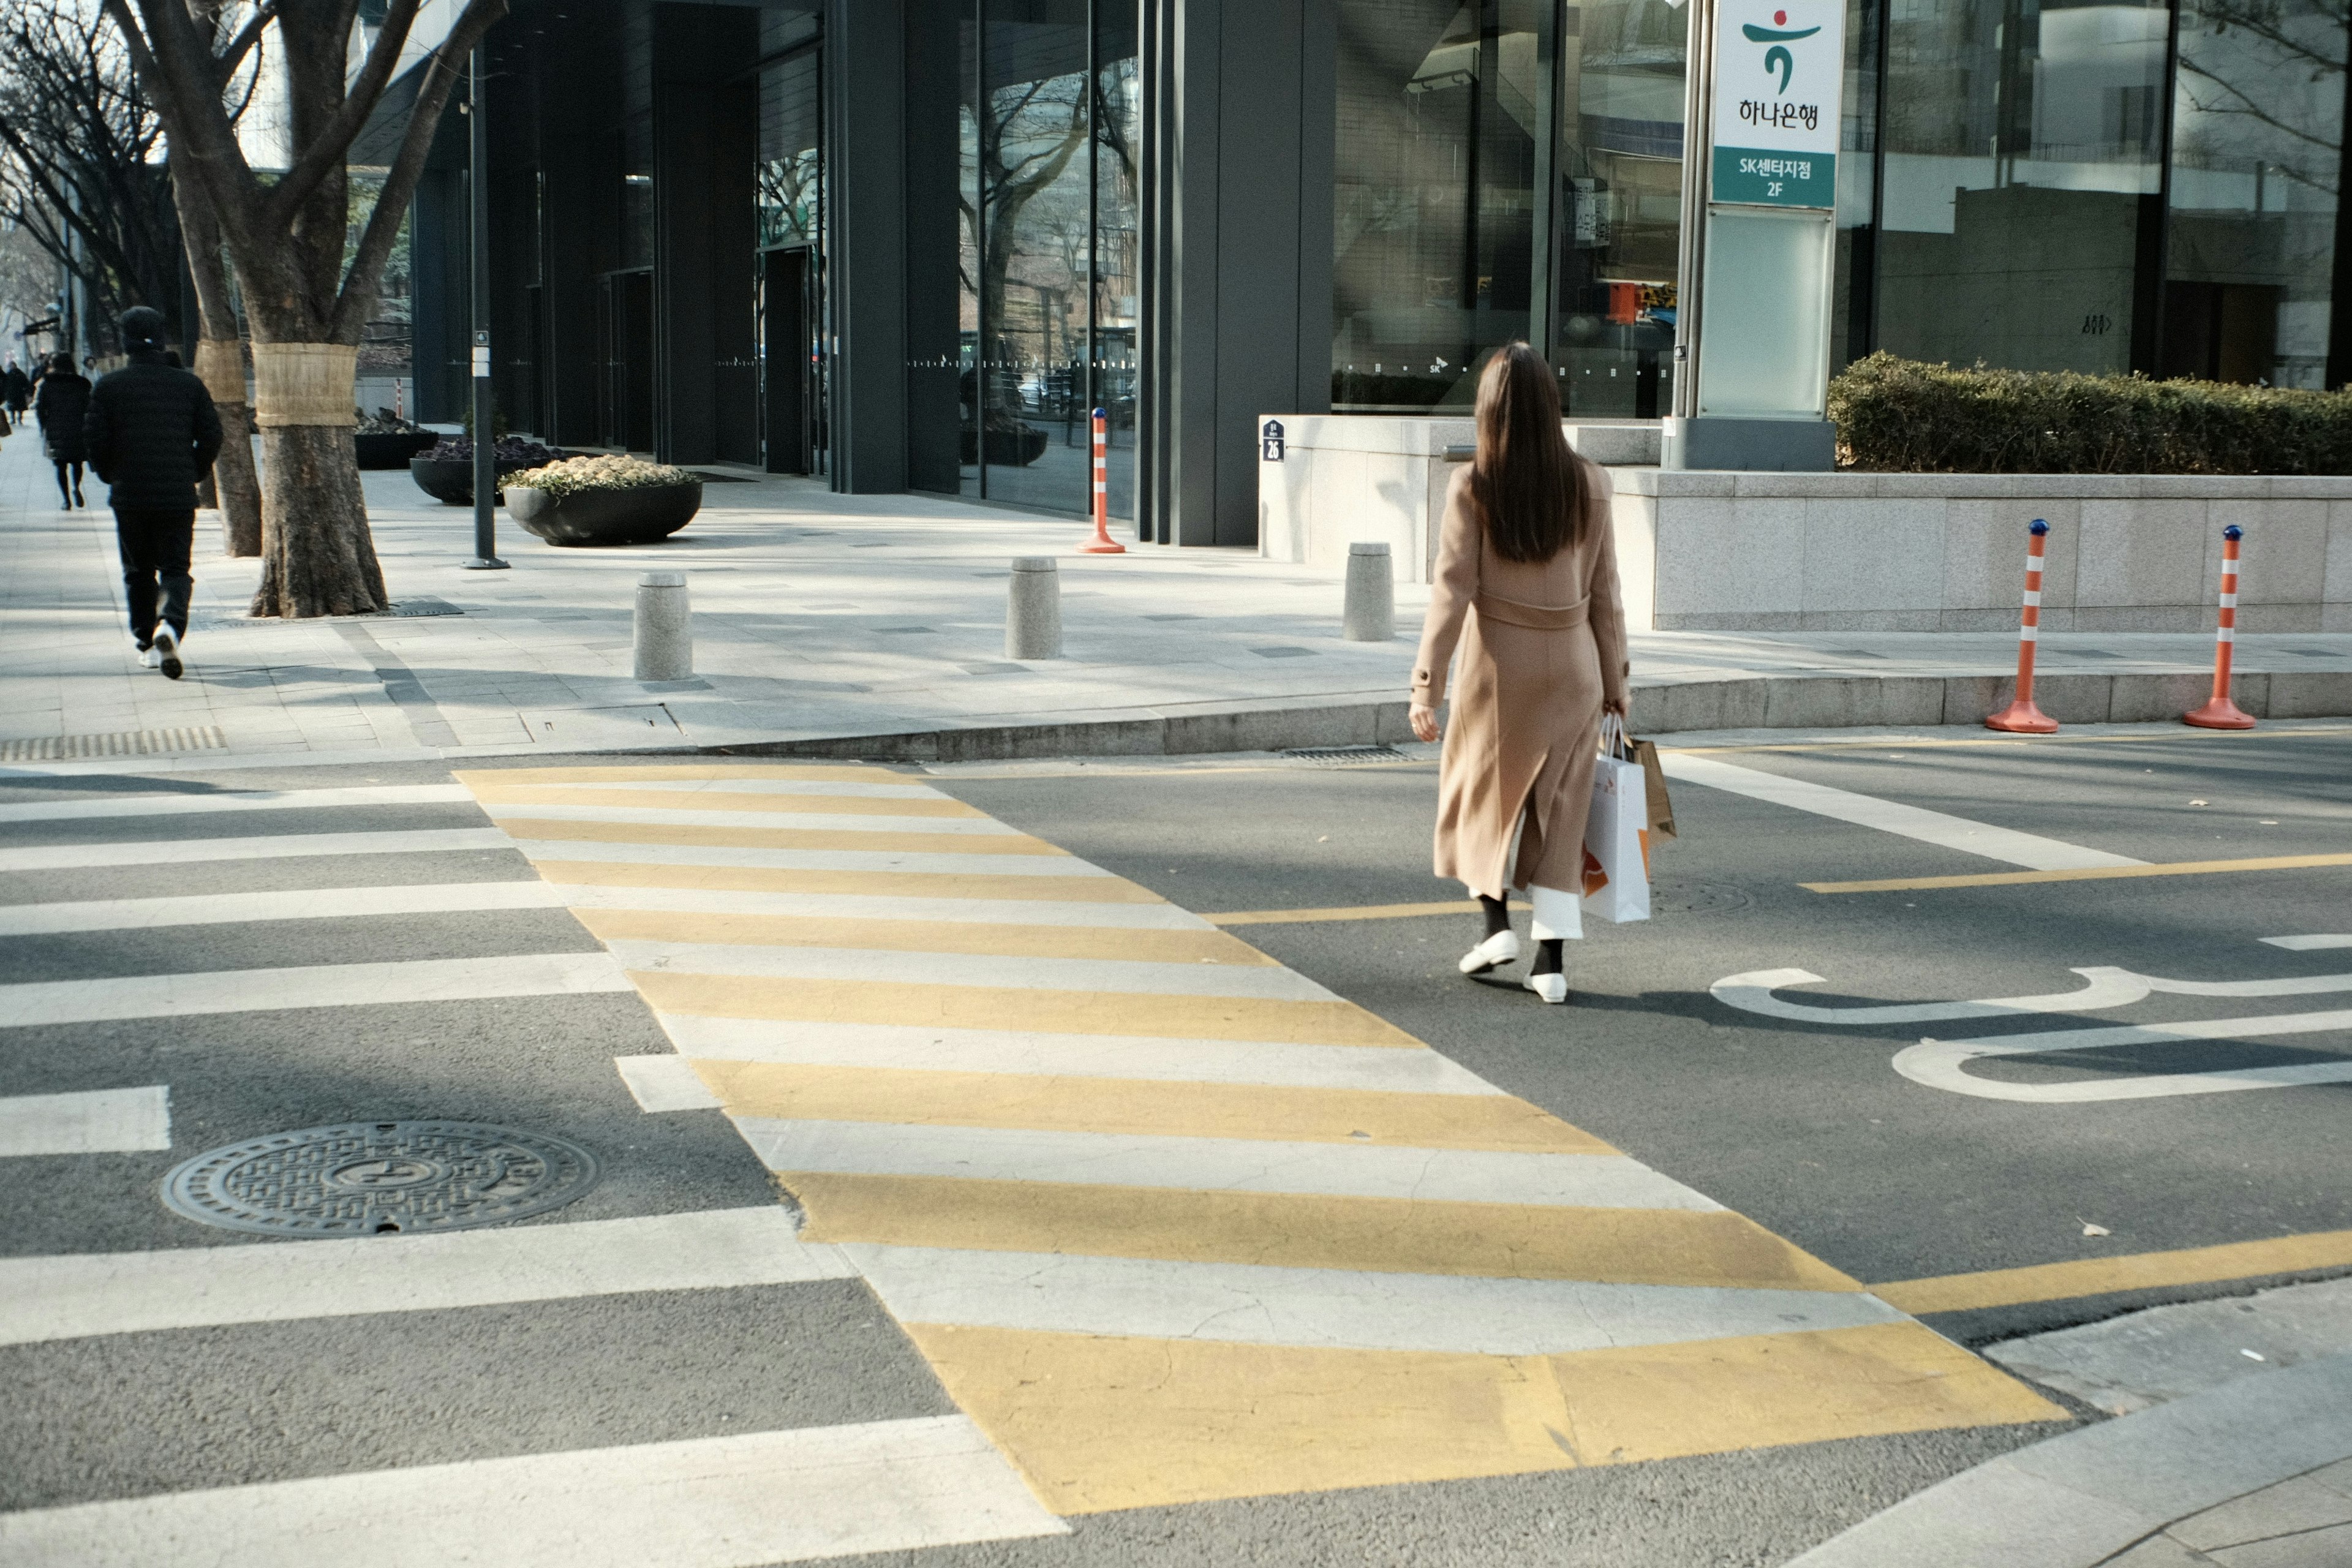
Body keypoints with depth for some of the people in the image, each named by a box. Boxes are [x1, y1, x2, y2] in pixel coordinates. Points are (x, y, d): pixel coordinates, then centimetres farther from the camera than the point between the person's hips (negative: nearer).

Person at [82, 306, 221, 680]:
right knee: (175, 569, 4)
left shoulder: (109, 385, -2)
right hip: (178, 496, 0)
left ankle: (147, 643, 15)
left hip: (129, 496, 0)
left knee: (137, 572, 14)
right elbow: (211, 436, 1)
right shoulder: (189, 384, 1)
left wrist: (112, 477, 12)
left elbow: (94, 438, -4)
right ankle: (170, 625, -23)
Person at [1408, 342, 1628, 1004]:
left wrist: (1426, 684, -9)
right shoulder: (1588, 485, -3)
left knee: (1482, 790, 20)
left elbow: (1452, 591, -12)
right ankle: (1552, 959, 5)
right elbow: (1604, 591, 1)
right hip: (1573, 664, 2)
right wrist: (1615, 679, 10)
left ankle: (1497, 922, 14)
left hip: (1499, 663, -2)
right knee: (1557, 810, 8)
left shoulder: (1472, 488, -11)